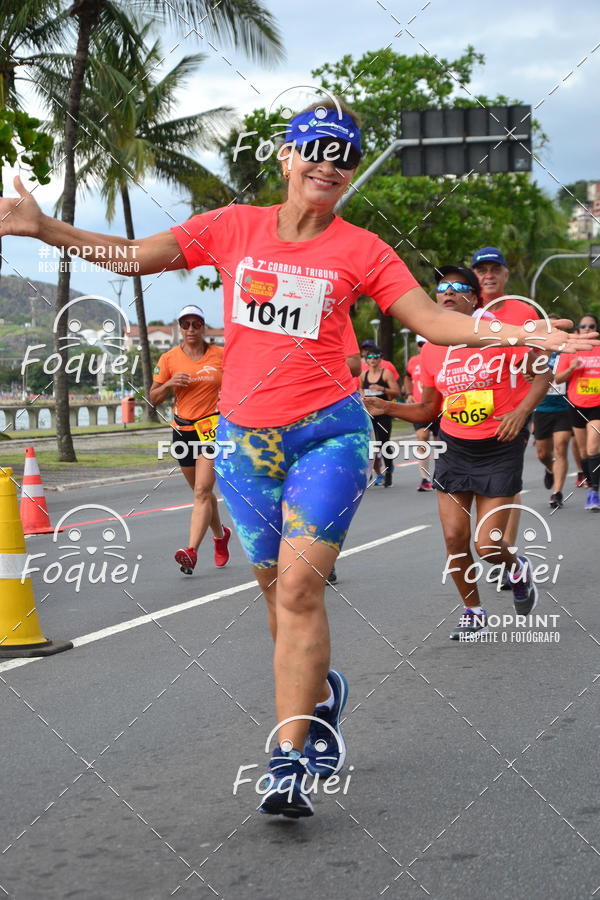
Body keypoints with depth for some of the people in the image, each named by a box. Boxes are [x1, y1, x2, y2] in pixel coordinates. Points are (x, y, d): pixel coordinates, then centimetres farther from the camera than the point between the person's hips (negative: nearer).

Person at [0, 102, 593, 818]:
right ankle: (318, 691, 40)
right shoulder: (233, 227, 6)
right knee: (276, 589, 12)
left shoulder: (360, 250, 3)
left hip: (327, 434, -3)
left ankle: (288, 762, -9)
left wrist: (515, 333, -13)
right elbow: (134, 255, 6)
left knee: (300, 588, -13)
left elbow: (431, 319, 0)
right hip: (243, 437, 3)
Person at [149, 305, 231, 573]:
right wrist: (169, 384, -14)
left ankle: (191, 551, -23)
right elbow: (153, 398, 4)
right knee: (201, 491, 16)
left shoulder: (220, 355, -1)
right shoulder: (169, 359, 2)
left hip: (212, 427, -3)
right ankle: (220, 534, 40)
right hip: (183, 429, 3)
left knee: (202, 490, -16)